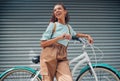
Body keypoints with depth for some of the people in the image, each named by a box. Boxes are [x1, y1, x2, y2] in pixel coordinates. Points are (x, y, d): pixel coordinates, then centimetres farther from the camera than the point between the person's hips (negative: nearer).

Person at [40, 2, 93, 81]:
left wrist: (87, 35, 25)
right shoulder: (52, 25, 5)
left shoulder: (68, 27, 18)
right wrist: (59, 37, -13)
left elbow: (75, 34, 42)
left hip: (62, 58, 3)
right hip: (49, 56, -3)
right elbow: (43, 43, -4)